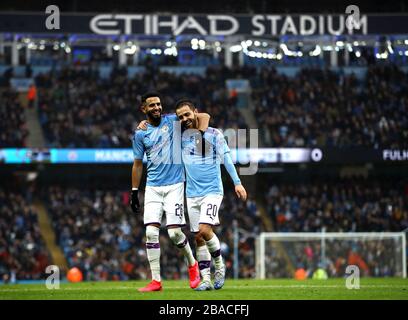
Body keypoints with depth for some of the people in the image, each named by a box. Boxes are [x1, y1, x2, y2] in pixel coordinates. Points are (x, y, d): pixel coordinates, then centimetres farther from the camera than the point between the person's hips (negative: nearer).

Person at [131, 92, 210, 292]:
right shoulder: (140, 134, 7)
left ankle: (192, 264, 19)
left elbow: (203, 116, 1)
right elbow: (137, 164, 14)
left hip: (174, 185, -2)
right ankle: (156, 281, -4)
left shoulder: (172, 121, 0)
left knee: (174, 232, -10)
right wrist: (134, 192, 12)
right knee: (151, 232, -8)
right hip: (152, 187, 3)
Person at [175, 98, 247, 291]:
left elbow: (226, 159, -4)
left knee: (204, 230, -20)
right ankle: (206, 279, 7)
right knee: (198, 238, 2)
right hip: (192, 194, 4)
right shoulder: (181, 136, 7)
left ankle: (219, 265, 2)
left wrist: (237, 182, -11)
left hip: (212, 191, -4)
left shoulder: (213, 134, -2)